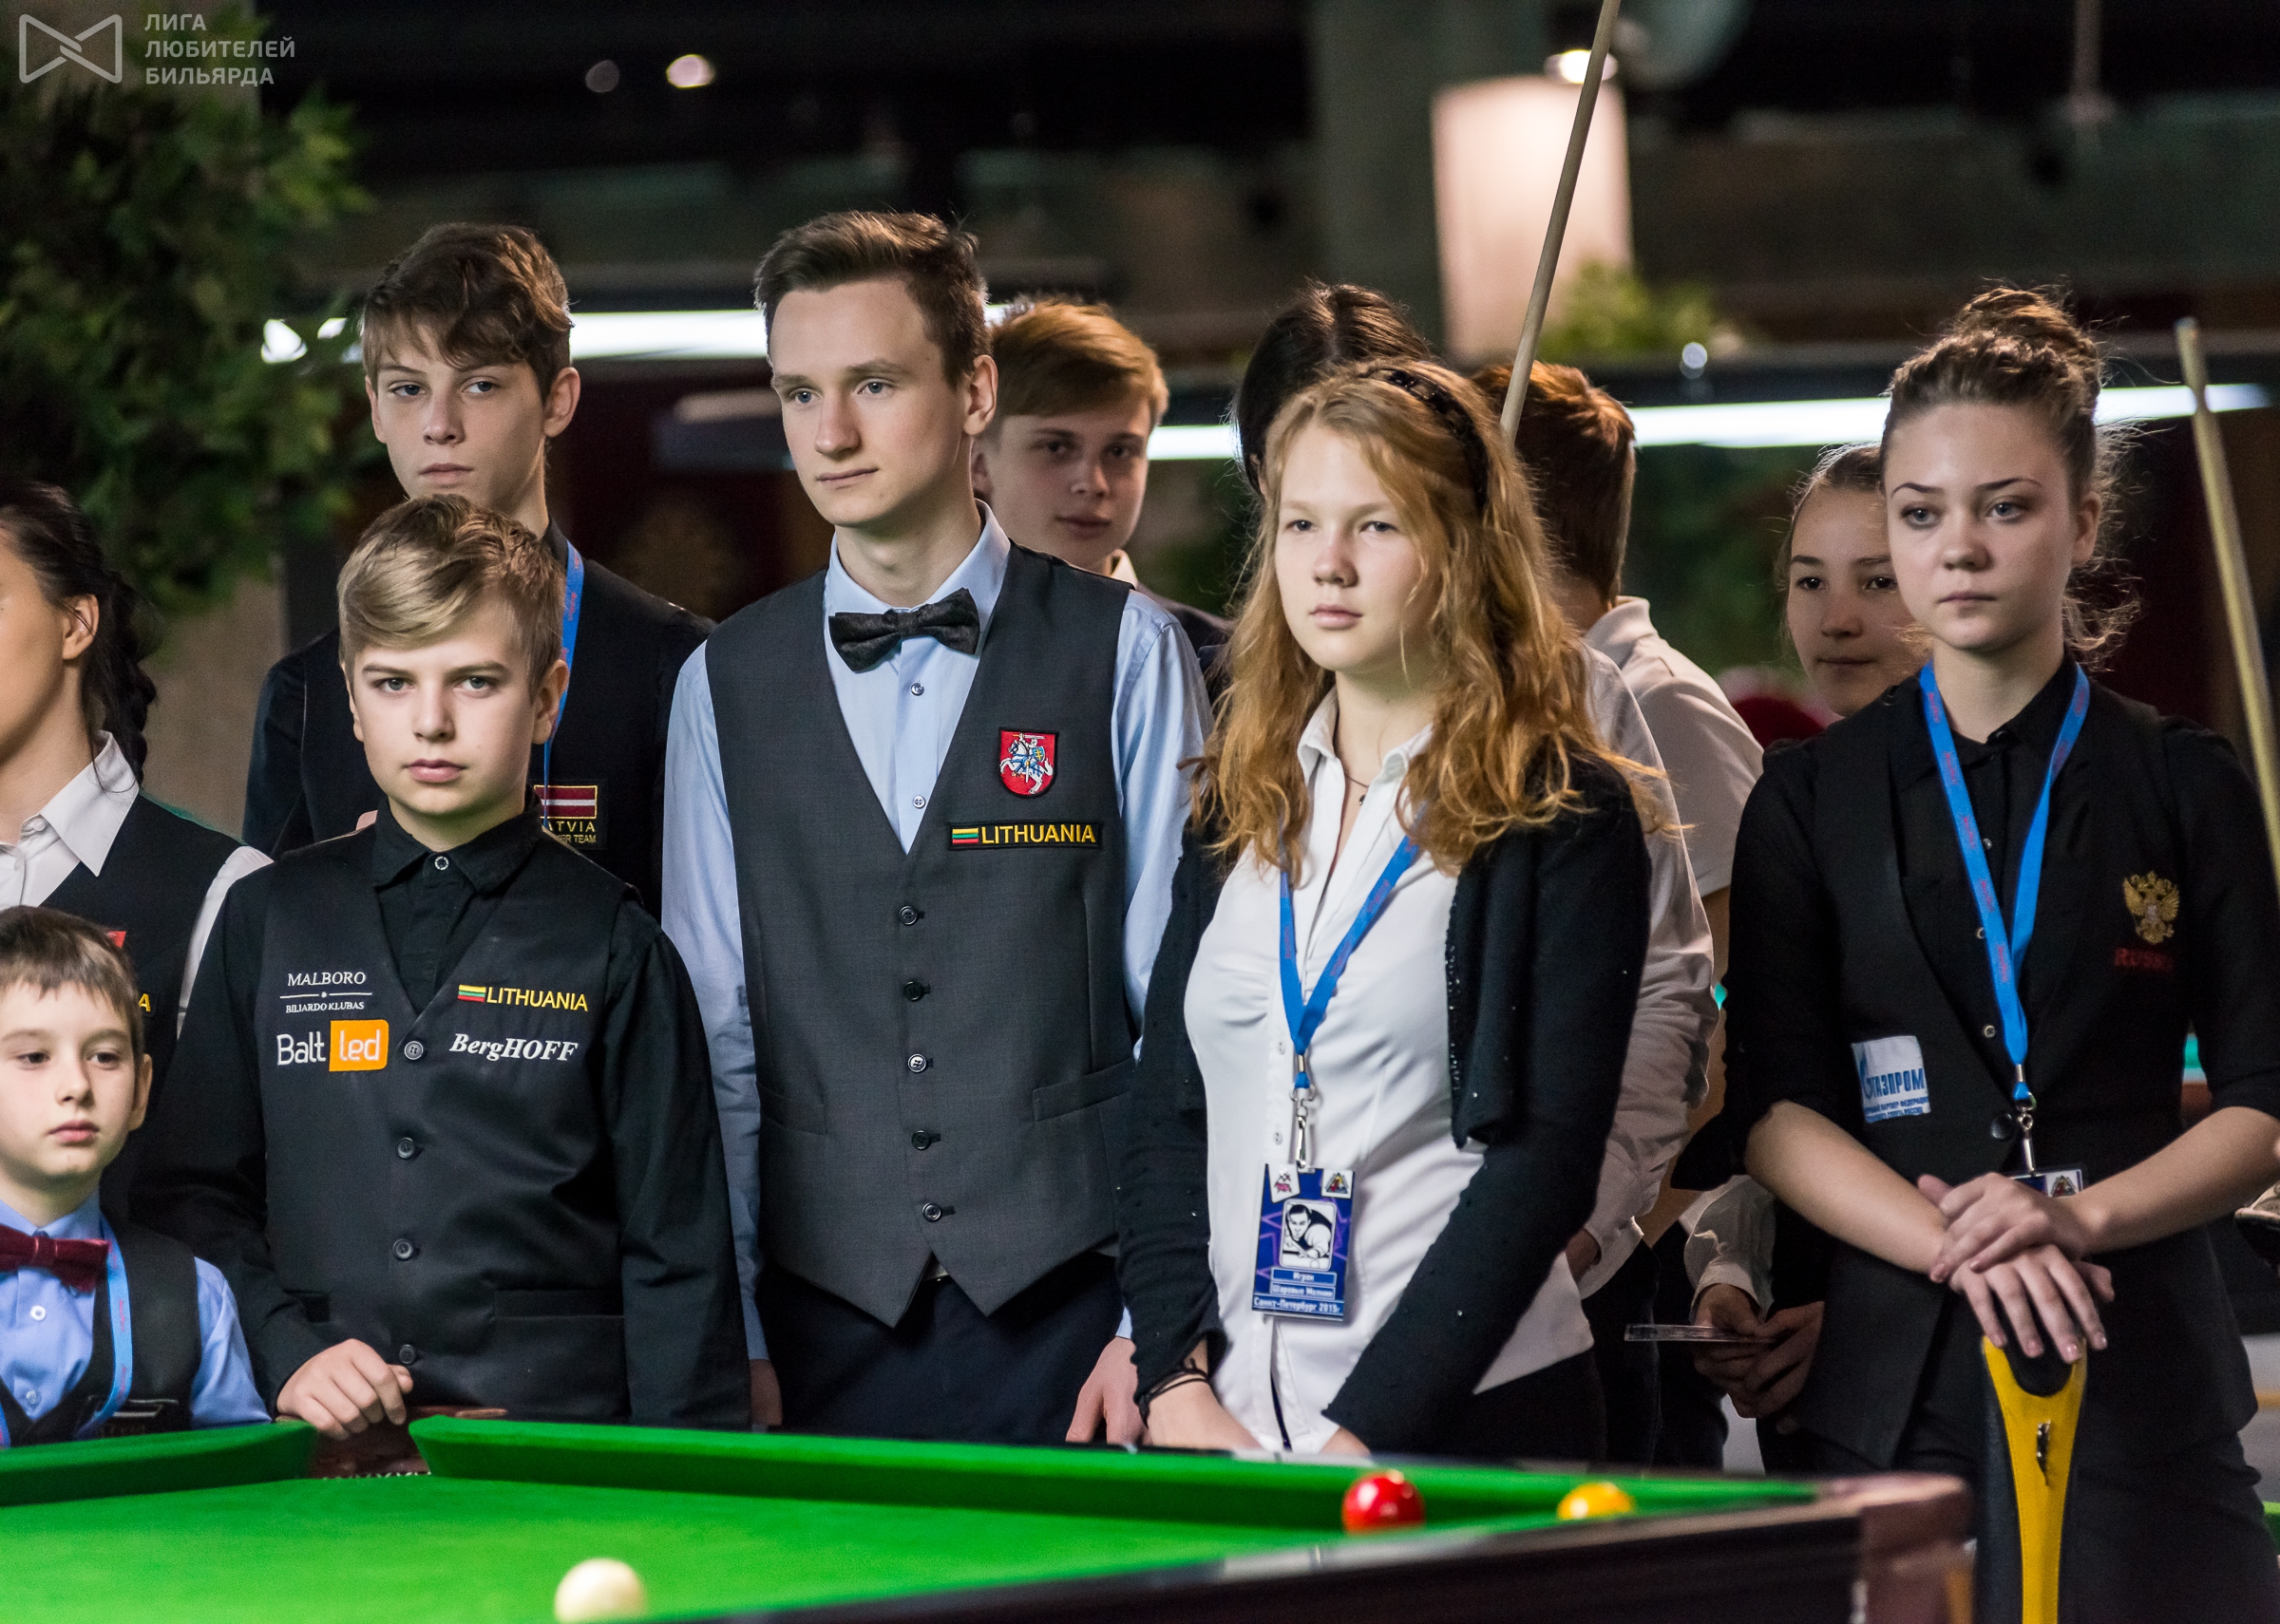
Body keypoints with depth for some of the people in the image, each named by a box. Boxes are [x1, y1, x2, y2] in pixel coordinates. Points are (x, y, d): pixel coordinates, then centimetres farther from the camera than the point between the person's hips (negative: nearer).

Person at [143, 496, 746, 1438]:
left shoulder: (609, 945, 5)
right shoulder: (270, 921, 12)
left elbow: (676, 1246, 4)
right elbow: (192, 1192, 13)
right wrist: (283, 1352, -2)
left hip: (558, 1432, -2)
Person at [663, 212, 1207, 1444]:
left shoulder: (1124, 655, 2)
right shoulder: (724, 685, 9)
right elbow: (716, 1033, 8)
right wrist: (728, 1335, 1)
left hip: (1068, 1311, -2)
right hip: (825, 1330, 2)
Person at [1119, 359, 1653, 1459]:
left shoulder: (1567, 818, -5)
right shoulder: (1237, 804, 11)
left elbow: (1548, 1155, -11)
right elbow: (1166, 1109, 10)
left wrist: (1366, 1432, -16)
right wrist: (1178, 1382, -4)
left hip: (1471, 1420, -4)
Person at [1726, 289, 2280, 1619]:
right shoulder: (1812, 799, 9)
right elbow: (1778, 1111, 1)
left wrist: (2086, 1216, -14)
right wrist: (1957, 1244, -15)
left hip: (2139, 1374, -1)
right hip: (1901, 1378, 1)